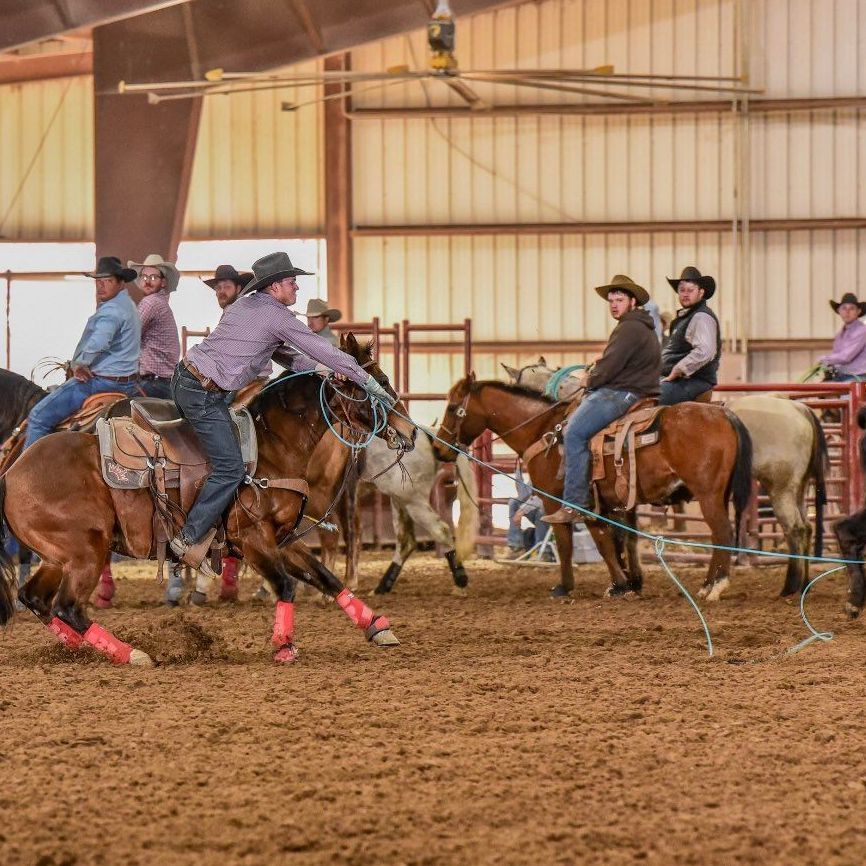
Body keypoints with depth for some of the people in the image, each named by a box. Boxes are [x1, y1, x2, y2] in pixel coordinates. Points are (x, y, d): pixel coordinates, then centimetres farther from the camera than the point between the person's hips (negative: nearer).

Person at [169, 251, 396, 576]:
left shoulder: (244, 304, 17)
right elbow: (324, 351, -6)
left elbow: (278, 351, 26)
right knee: (230, 469, -5)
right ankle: (190, 538, -3)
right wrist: (370, 383, -1)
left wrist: (317, 367, 20)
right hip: (205, 394, -10)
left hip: (184, 378, 10)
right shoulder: (278, 316, -9)